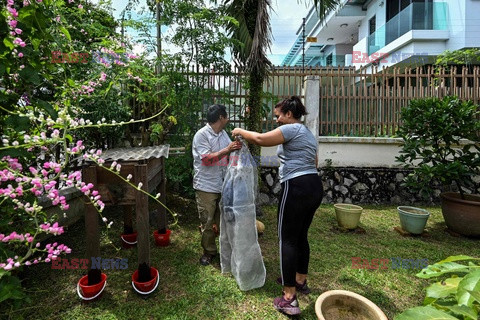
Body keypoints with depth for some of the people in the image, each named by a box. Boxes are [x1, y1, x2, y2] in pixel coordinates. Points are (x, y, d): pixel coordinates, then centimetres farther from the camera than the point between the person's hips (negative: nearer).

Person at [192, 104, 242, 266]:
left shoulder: (223, 134, 10)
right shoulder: (201, 135, -15)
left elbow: (230, 155, 17)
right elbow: (206, 160, -23)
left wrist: (238, 146, -2)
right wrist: (227, 150, -28)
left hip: (223, 185, 7)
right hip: (206, 187, -6)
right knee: (207, 221, 5)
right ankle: (209, 251, 22)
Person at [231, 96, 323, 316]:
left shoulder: (291, 129, -9)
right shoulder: (307, 133, 21)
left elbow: (260, 139, -16)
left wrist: (241, 132, 0)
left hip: (296, 189, -10)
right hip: (314, 187, 10)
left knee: (287, 239, -4)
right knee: (301, 236, 19)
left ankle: (289, 299, 0)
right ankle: (300, 281, 34)